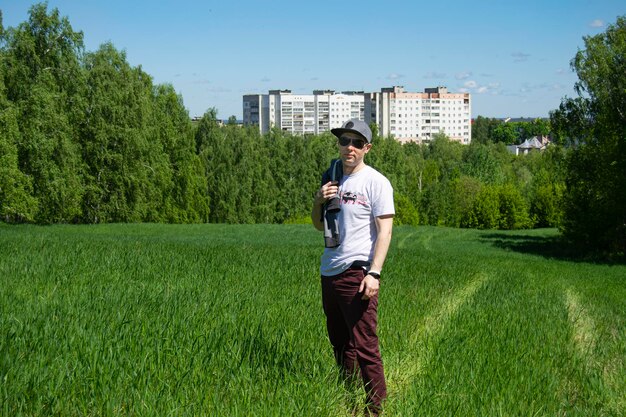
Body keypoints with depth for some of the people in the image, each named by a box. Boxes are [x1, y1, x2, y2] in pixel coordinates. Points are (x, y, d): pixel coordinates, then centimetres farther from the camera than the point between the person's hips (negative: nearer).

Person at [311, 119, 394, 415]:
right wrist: (318, 201, 2)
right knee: (340, 343, 13)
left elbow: (384, 231, -11)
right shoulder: (331, 179, 15)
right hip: (329, 272, 8)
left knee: (364, 346, -11)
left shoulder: (376, 182, -5)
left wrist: (374, 273, -20)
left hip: (357, 271, -7)